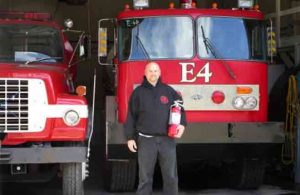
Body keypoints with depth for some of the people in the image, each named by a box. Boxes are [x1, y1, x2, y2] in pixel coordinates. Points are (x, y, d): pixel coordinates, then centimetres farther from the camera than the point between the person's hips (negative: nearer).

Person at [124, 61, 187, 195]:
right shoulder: (138, 92, 6)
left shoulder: (169, 91, 10)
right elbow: (131, 117, 5)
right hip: (146, 140, -1)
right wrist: (130, 138, 0)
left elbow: (180, 109, 16)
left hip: (167, 140, 2)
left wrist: (182, 124, -3)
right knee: (145, 177, 2)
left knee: (171, 177, 2)